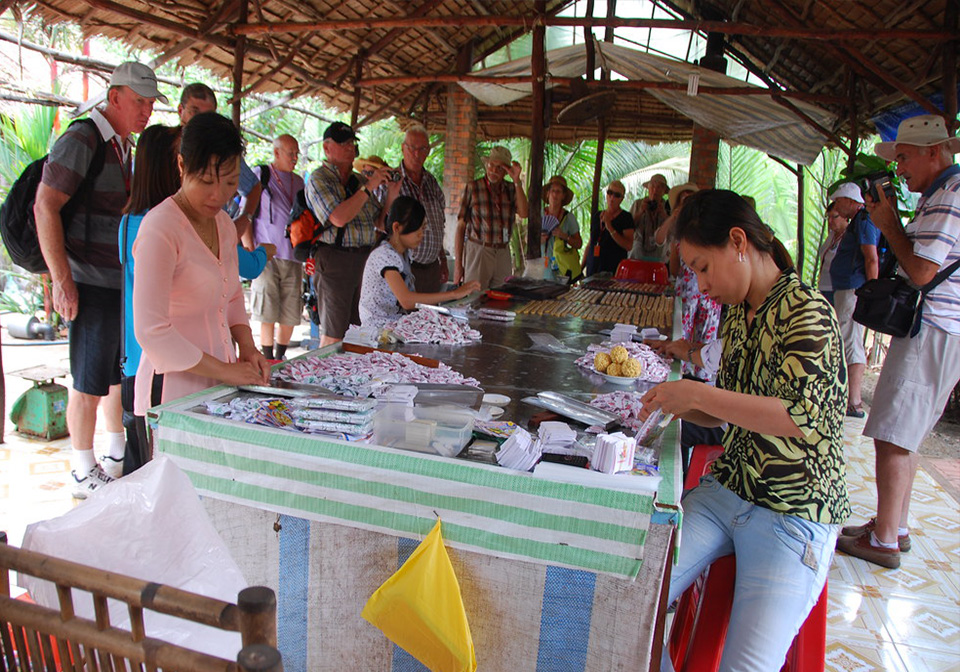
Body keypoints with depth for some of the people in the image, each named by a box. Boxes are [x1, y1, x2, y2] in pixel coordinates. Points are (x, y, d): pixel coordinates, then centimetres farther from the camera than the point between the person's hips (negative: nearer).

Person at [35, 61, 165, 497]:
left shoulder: (124, 146, 15)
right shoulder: (81, 140, -12)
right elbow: (45, 207, -17)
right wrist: (62, 280, -20)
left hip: (126, 282, 8)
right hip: (92, 285, -8)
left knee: (123, 374, 16)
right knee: (89, 384, 1)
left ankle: (119, 454, 32)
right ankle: (84, 473, 15)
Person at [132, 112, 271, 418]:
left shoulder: (224, 224, 10)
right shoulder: (160, 229, -15)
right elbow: (152, 332, -19)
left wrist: (247, 347, 4)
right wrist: (226, 371, -15)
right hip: (173, 394, -7)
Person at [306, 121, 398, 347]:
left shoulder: (360, 180, 16)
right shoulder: (319, 179, -5)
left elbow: (380, 223, 16)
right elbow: (339, 218, -21)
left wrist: (391, 196, -1)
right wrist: (368, 188, -16)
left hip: (364, 259, 7)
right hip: (334, 259, -7)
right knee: (334, 334, -3)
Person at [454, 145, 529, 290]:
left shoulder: (511, 189, 8)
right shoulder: (472, 188, -2)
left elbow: (523, 213, -9)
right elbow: (461, 226, -2)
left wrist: (517, 181, -11)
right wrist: (458, 263, -6)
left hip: (503, 254, 4)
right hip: (478, 252, -3)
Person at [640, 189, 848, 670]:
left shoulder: (805, 310, -13)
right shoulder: (737, 313, 10)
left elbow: (802, 416, -26)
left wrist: (698, 394, -23)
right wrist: (679, 405, 1)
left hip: (793, 517, -6)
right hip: (726, 492, 6)